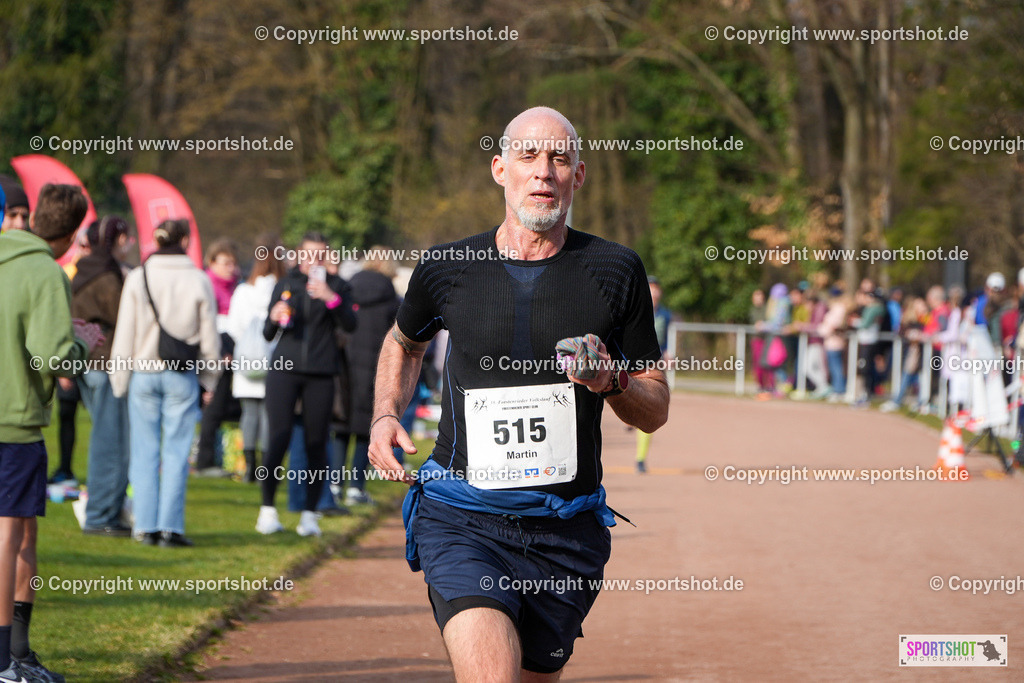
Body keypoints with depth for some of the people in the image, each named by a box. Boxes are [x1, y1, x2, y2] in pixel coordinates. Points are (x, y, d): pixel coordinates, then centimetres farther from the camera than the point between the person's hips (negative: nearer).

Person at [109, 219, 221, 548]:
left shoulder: (138, 278, -2)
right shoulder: (199, 281, -3)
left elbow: (125, 334, 0)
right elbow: (209, 336, 3)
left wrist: (120, 378, 8)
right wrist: (209, 378, 14)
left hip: (144, 373, 1)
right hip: (183, 374, -1)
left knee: (145, 451, 7)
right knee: (176, 452, 3)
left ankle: (146, 526, 7)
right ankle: (171, 527, 1)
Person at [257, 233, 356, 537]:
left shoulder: (337, 286, 7)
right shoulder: (286, 284, 11)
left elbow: (349, 324, -9)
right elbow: (267, 334, 13)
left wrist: (331, 298, -23)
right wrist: (274, 319, -9)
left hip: (320, 374, 0)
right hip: (285, 367, 0)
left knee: (316, 443, -1)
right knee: (279, 438, -8)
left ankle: (309, 514, 6)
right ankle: (267, 509, 3)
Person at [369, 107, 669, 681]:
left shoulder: (615, 272, 2)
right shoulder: (448, 268, 2)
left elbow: (655, 411, 9)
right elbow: (404, 344, 26)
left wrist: (610, 381, -12)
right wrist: (386, 417, 8)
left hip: (567, 532, 2)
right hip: (460, 519, -2)